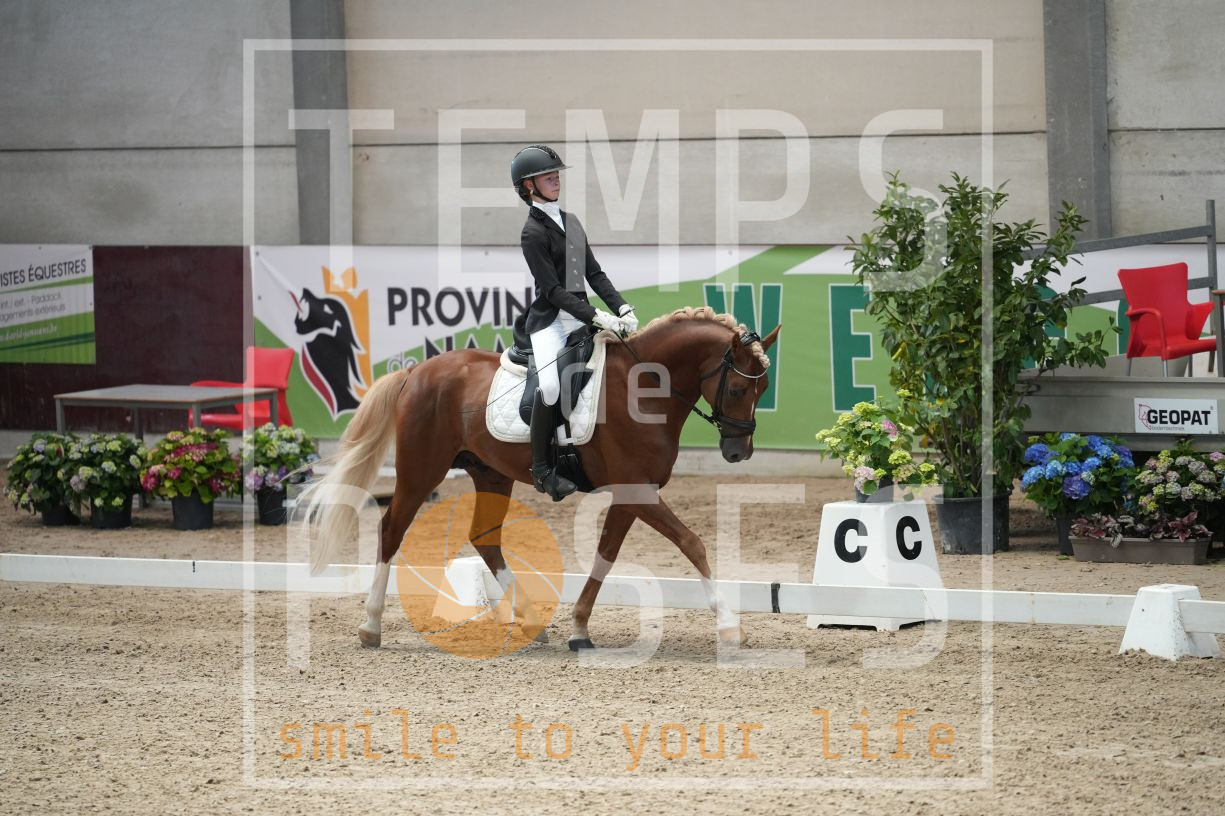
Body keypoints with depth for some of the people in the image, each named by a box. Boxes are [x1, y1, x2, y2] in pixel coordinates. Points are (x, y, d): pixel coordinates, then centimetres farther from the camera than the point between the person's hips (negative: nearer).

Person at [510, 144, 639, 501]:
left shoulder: (571, 221, 13)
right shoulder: (533, 233, -10)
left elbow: (594, 274, 13)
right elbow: (553, 290, -16)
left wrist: (621, 308, -1)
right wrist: (596, 317, -23)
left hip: (581, 313, 8)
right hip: (549, 319, -8)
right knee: (550, 386, -28)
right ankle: (542, 471, -17)